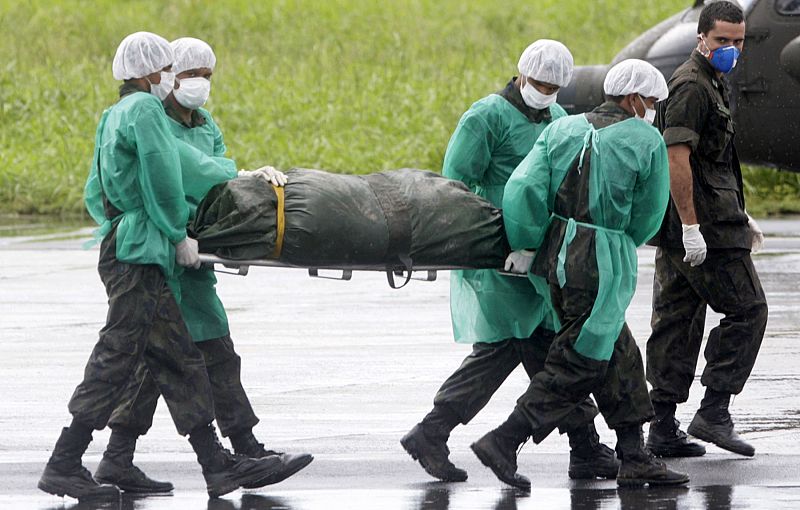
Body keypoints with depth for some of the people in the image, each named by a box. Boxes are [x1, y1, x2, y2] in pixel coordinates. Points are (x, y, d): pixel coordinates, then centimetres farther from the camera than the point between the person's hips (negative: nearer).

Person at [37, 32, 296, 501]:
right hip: (138, 254, -10)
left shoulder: (115, 117, 20)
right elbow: (163, 180, -15)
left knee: (181, 361, 9)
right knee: (115, 361, -9)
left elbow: (95, 192, 23)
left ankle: (218, 464, 9)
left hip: (122, 246, 10)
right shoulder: (144, 110, -10)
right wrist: (181, 237, -6)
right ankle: (64, 466, -8)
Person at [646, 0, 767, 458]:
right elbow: (677, 158, -21)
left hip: (689, 229, 10)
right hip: (704, 229, -10)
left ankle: (664, 428, 9)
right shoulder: (692, 86, -13)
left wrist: (741, 217, 29)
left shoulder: (713, 84, 20)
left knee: (678, 322, 8)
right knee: (747, 310, -6)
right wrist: (691, 226, -24)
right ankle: (713, 413, -7)